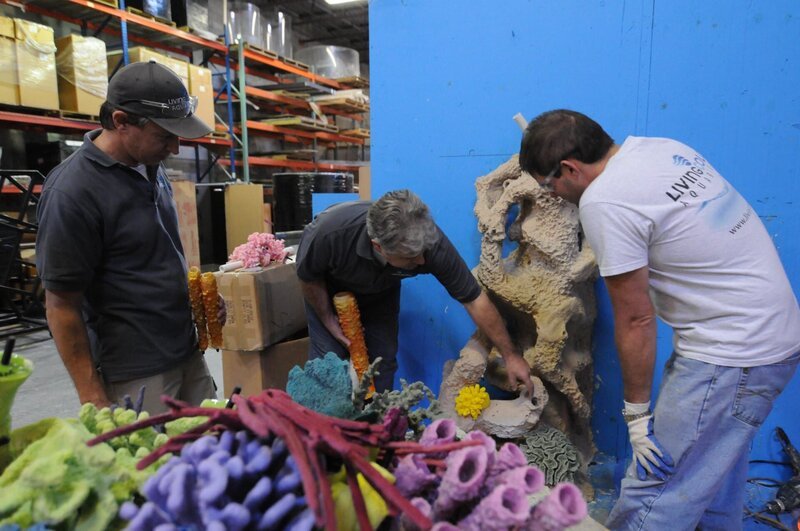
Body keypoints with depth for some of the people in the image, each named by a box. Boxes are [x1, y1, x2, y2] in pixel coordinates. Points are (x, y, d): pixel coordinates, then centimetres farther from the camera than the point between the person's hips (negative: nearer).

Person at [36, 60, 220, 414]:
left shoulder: (151, 167, 6)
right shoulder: (72, 192, -18)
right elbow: (61, 305, -15)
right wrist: (94, 400, -14)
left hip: (189, 355, 8)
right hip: (135, 377, -7)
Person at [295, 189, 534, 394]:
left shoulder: (431, 242, -38)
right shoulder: (330, 232, -43)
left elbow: (475, 300, -26)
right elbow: (308, 277, -19)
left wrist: (510, 355, -21)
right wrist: (328, 321, -11)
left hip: (381, 292, 2)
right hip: (329, 289, -1)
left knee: (383, 360, -3)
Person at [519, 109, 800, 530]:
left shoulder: (604, 202, -20)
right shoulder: (664, 147, 5)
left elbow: (635, 320, -15)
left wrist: (636, 412, -5)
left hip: (732, 352, -10)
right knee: (715, 466, 24)